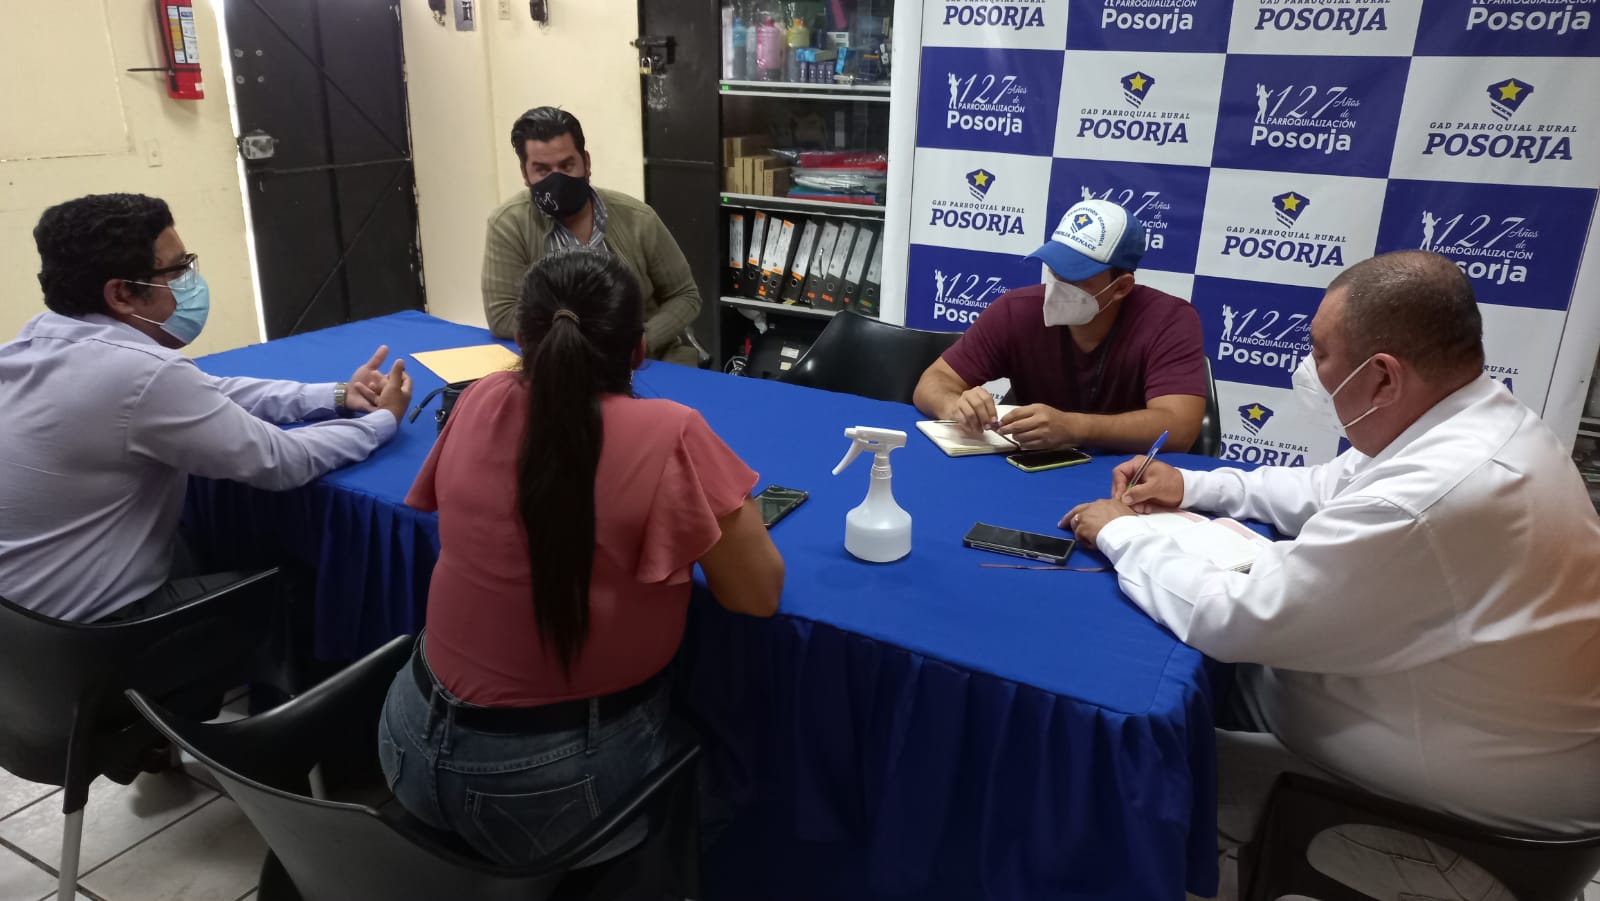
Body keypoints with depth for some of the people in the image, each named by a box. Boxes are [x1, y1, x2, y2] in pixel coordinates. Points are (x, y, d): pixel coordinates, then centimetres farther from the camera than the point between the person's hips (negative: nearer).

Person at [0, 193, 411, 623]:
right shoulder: (141, 371, -28)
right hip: (88, 629, -8)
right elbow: (281, 462, -19)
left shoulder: (42, 337, -1)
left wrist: (338, 396, 4)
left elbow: (207, 393, 7)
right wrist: (384, 420, -4)